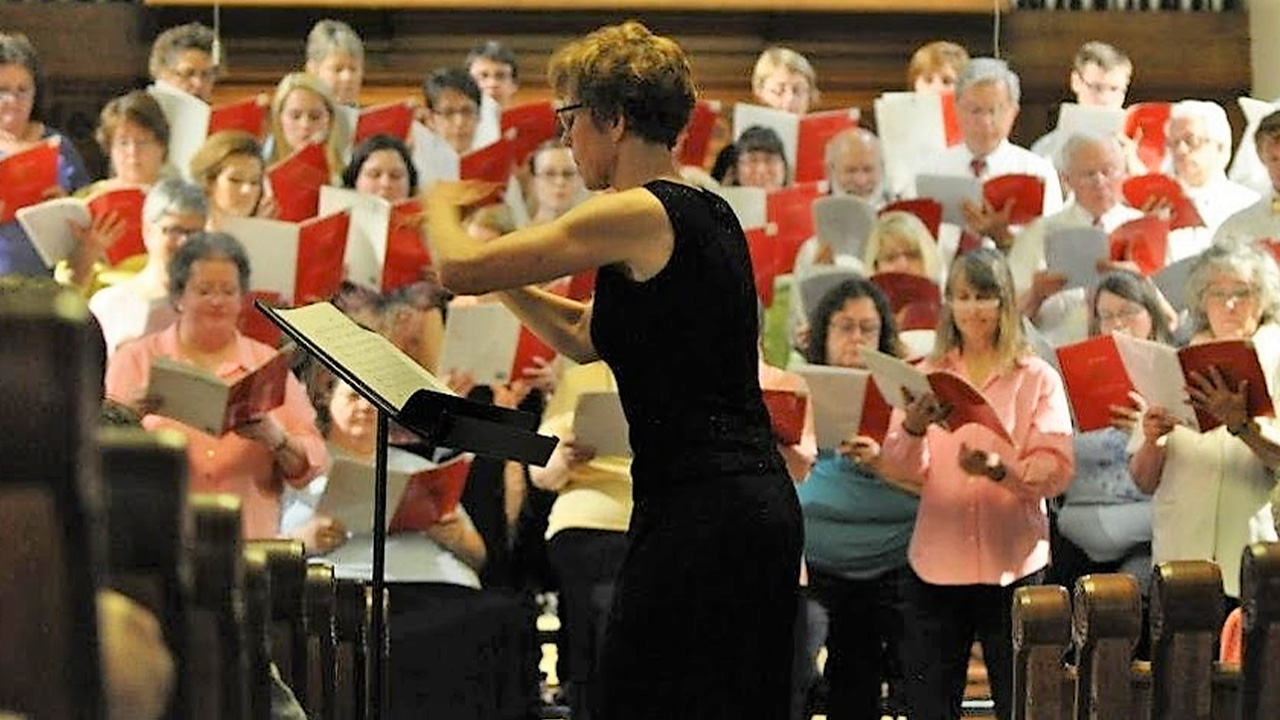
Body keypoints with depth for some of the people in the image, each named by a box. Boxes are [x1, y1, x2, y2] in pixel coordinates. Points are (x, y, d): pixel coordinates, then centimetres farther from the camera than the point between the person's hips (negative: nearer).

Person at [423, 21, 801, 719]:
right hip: (760, 503, 9)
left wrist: (440, 206, 11)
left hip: (698, 516, -9)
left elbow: (460, 269, -10)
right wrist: (507, 281, 17)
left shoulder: (638, 215, -13)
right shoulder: (707, 212, 15)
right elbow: (584, 339, 24)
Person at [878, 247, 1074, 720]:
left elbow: (1056, 469, -8)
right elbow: (901, 468, 0)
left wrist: (1001, 470, -26)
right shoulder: (928, 376, 10)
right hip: (937, 561, 2)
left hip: (1012, 562, -2)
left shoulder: (1037, 379, 4)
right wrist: (912, 428, -21)